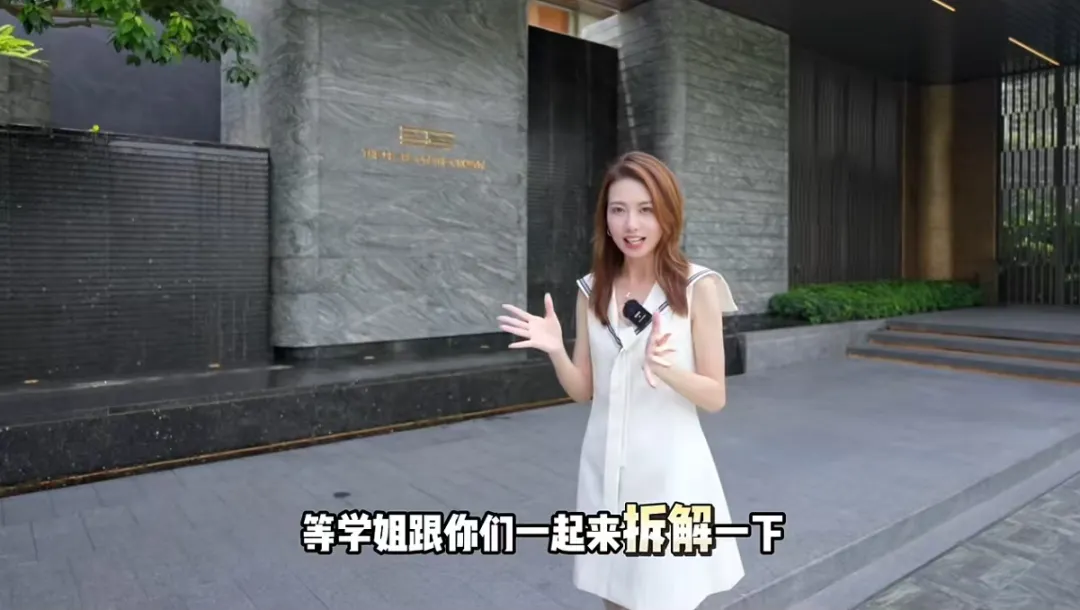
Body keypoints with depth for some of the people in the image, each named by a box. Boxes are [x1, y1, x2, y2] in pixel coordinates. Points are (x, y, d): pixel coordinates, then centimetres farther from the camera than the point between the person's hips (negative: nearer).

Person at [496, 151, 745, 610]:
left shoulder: (697, 287, -10)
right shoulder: (593, 290, 1)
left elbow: (715, 397, -7)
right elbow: (584, 391, 5)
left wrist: (666, 368, -26)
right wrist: (555, 350, -14)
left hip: (669, 471, -4)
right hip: (605, 471, 4)